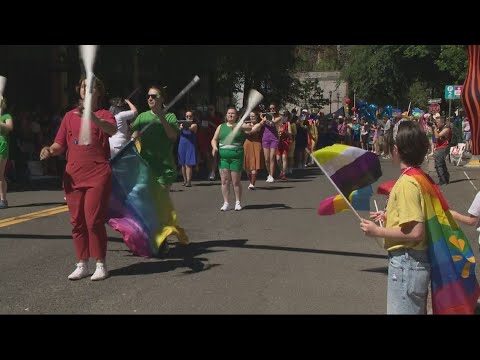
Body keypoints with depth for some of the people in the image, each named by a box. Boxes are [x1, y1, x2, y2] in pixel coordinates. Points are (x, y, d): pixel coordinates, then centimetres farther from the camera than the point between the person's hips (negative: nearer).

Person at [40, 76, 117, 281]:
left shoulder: (104, 114, 2)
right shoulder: (70, 116, 14)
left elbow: (112, 130, -22)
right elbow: (60, 145, 15)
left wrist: (90, 115, -38)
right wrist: (50, 150, -9)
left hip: (98, 176, -4)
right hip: (73, 177, 4)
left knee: (94, 221, -7)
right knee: (77, 222, 7)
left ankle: (101, 265, 5)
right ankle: (82, 265, 17)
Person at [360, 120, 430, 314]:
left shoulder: (406, 183, -21)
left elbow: (416, 232, -26)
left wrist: (377, 231, -17)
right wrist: (389, 216, 14)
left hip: (406, 262, -10)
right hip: (420, 261, 10)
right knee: (416, 309, 21)